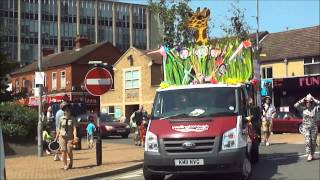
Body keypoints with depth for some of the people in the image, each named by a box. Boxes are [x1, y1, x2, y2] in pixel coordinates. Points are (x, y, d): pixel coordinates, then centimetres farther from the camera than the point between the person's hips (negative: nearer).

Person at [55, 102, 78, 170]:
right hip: (62, 136, 1)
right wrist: (56, 138, 11)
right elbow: (59, 129, 11)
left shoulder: (72, 119, 0)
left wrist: (75, 136, -23)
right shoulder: (61, 119, 5)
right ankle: (65, 165, 6)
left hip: (70, 137, -1)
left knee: (69, 151, -9)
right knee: (64, 151, -5)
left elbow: (74, 128, -8)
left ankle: (71, 161, 21)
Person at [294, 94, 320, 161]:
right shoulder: (303, 108, -2)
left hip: (314, 127, 1)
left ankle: (312, 154, 20)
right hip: (306, 127, -1)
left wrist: (313, 99, -11)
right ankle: (309, 155, -13)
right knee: (307, 141, -11)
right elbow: (295, 105, -15)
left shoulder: (314, 108, -3)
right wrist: (303, 100, -13)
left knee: (313, 141, 7)